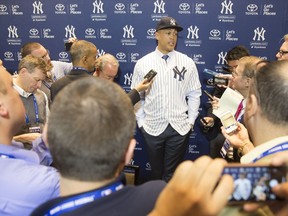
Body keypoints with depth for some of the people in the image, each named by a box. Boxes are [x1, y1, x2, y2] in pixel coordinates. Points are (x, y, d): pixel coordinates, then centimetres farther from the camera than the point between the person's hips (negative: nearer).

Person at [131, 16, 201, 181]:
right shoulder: (142, 63, -1)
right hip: (152, 128, 0)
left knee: (173, 174, 9)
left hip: (180, 128, 0)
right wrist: (141, 122, 1)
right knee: (156, 172, 16)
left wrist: (190, 121, 1)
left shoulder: (187, 63, 0)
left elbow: (194, 94, 5)